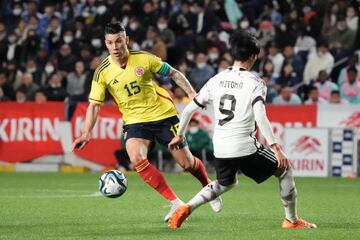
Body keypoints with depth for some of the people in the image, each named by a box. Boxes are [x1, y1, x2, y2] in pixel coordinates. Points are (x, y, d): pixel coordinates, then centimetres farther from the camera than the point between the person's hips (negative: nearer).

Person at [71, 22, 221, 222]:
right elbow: (94, 105, -6)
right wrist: (87, 133, -18)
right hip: (135, 121, 1)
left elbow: (174, 74, 1)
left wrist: (192, 93, -9)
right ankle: (176, 203, -17)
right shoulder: (103, 72, -9)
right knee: (137, 158, -27)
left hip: (163, 115, -1)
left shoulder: (144, 59, -11)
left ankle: (208, 186, 38)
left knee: (187, 163, 2)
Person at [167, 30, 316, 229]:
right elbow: (260, 116, -21)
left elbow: (189, 109, 11)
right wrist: (275, 147, -22)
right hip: (245, 148, -5)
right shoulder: (255, 82, -7)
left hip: (220, 149, 5)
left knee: (226, 183, 31)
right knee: (284, 169, 16)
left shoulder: (217, 80, 8)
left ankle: (186, 208, 11)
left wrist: (179, 135, 25)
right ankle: (291, 220, 18)